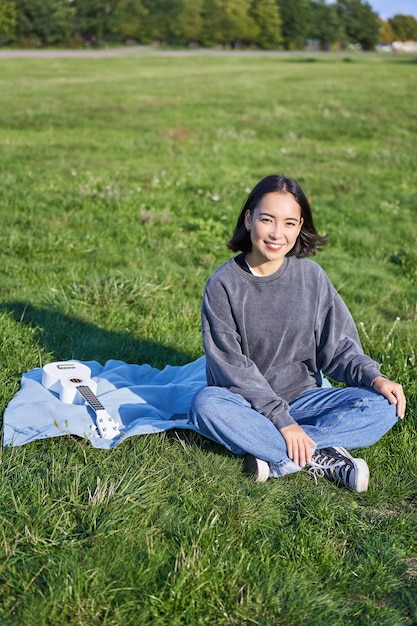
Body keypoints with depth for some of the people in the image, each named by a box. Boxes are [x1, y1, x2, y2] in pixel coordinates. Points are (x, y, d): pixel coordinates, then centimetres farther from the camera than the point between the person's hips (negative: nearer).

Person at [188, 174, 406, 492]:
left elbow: (337, 345, 1)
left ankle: (277, 459, -26)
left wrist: (374, 377, -19)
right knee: (205, 404, -35)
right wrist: (281, 420, -23)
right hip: (247, 403, -2)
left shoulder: (311, 276, -3)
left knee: (384, 405, -19)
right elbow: (232, 367, -15)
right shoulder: (223, 284, -11)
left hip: (304, 397, 3)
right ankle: (320, 458, -28)